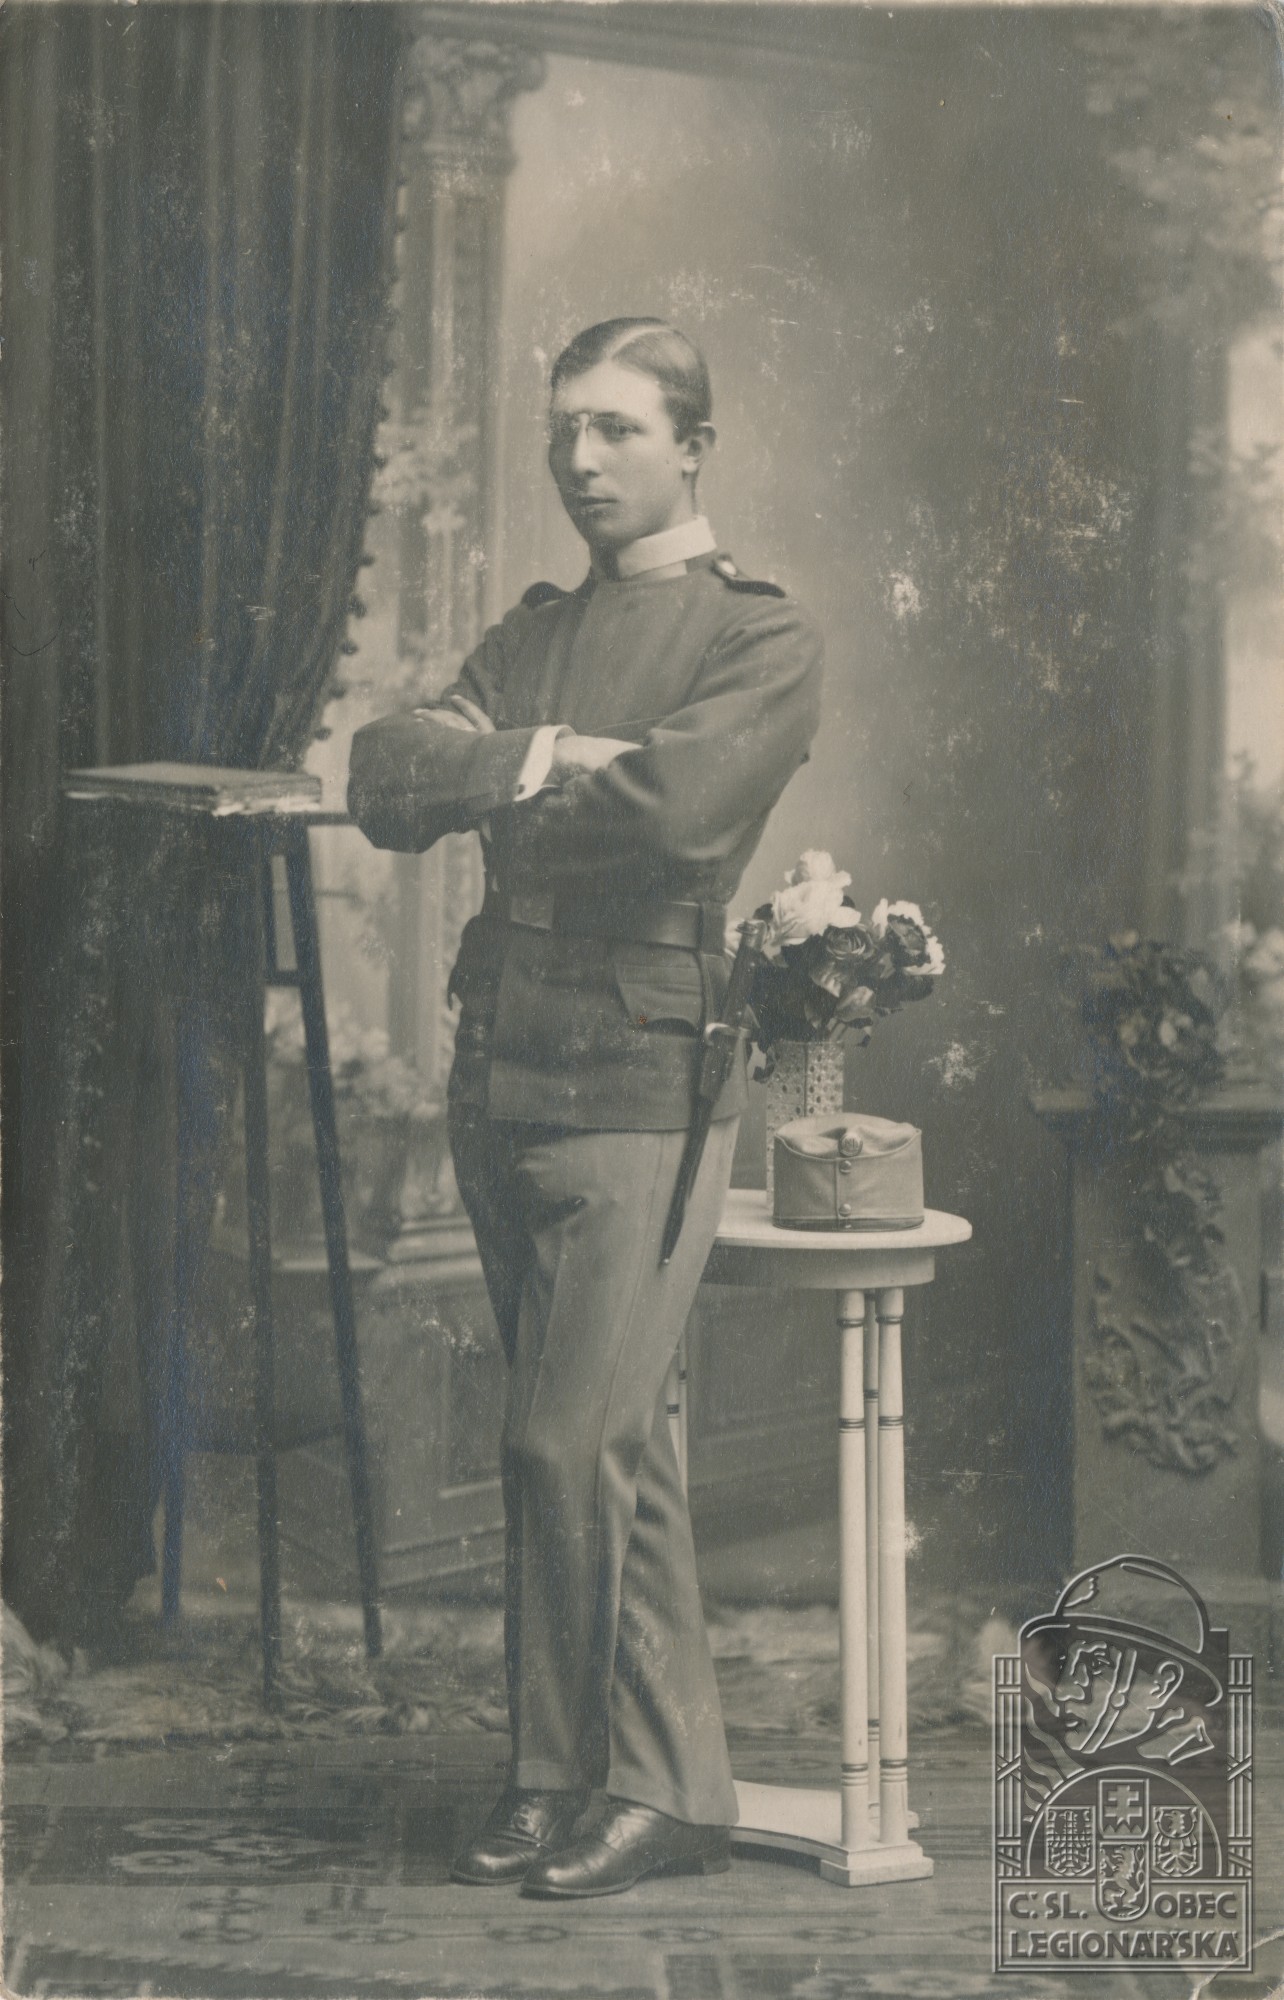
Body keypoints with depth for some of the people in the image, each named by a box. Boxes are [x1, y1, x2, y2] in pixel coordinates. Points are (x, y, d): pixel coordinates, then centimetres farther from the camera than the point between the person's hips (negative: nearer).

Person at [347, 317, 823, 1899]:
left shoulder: (760, 638, -1)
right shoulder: (531, 635, 19)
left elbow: (680, 806, -20)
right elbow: (385, 781, 4)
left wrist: (497, 768, -4)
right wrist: (550, 755, -11)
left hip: (641, 1082, -7)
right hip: (502, 1078, 7)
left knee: (567, 1443, -10)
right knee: (614, 1448, 11)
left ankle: (562, 1778, 6)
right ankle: (675, 1788, 19)